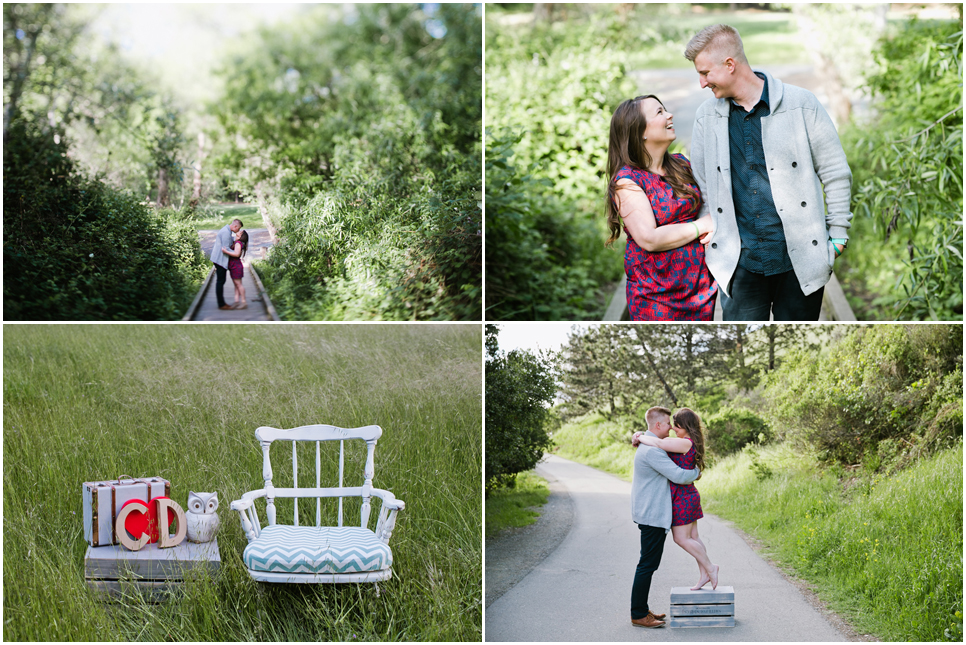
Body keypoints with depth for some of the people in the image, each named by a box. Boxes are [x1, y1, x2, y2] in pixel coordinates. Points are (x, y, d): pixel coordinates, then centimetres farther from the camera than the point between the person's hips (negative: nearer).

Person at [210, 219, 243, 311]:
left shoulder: (226, 230, 14)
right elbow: (226, 249, -21)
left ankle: (222, 302, 18)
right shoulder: (226, 232, -19)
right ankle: (221, 304, -3)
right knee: (220, 281, -6)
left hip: (219, 259, 11)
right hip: (220, 260, -11)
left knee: (221, 281, 13)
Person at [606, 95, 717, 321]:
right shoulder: (626, 181, -10)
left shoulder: (680, 165, 10)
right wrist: (702, 225, -11)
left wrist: (716, 225, -5)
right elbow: (650, 239, -19)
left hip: (701, 284, 6)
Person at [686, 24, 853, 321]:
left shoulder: (800, 104, -2)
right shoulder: (707, 115, 8)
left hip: (800, 257, -2)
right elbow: (701, 184, 17)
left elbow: (835, 173, 3)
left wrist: (838, 235, 1)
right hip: (739, 260, 2)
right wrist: (706, 239, 11)